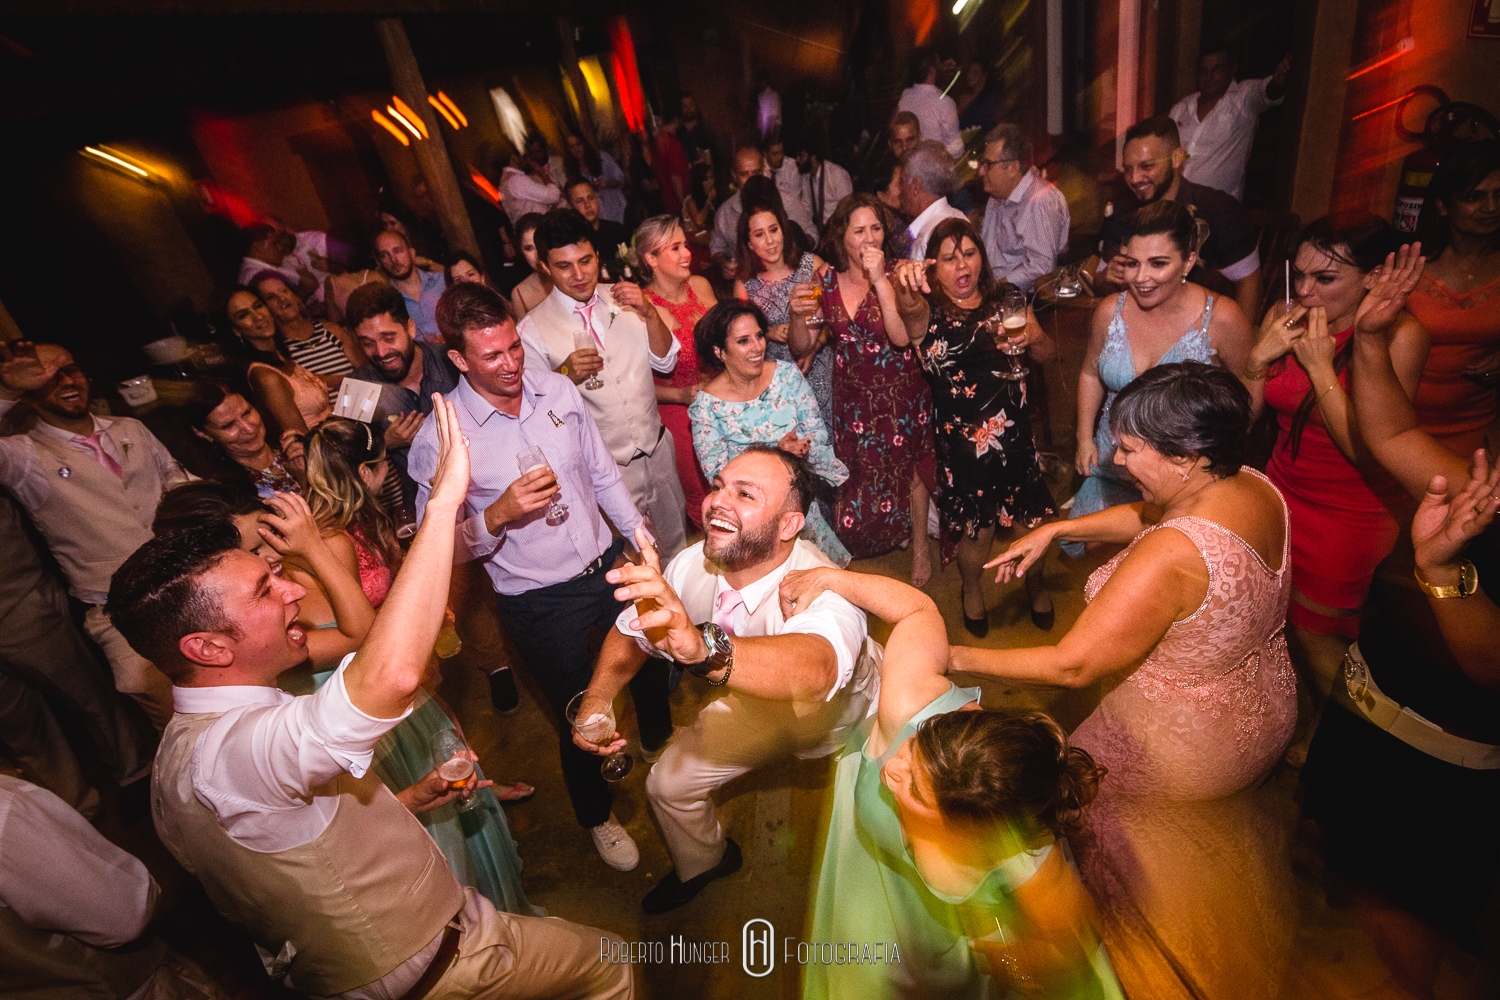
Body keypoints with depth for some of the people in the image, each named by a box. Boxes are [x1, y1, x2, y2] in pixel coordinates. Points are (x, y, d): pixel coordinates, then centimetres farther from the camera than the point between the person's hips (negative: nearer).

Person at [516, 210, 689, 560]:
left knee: (677, 542, 22)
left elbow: (665, 363, 0)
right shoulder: (532, 330, -12)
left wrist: (649, 314, -17)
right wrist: (568, 375, -28)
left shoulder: (621, 299, 0)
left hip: (657, 447, 4)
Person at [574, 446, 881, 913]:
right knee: (668, 784, 7)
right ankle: (702, 863, 42)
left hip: (844, 714, -3)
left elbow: (814, 670, -64)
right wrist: (596, 699, -22)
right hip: (757, 704, 4)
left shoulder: (821, 591, -42)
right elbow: (630, 632, -7)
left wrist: (703, 647, -80)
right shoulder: (692, 566, -24)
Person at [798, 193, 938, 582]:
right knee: (858, 473, 12)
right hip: (851, 395, 3)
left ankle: (920, 544, 35)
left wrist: (880, 280, -29)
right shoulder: (826, 281, -3)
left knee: (908, 467, 10)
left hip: (900, 391, -2)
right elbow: (803, 345, 0)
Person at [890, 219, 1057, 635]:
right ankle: (972, 589, 41)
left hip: (1014, 430, 3)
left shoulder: (1006, 300, 8)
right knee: (976, 529, 9)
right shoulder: (928, 311, -5)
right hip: (960, 438, -3)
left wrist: (1031, 338, -7)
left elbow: (1047, 352, 17)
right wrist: (902, 289, -53)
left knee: (1030, 519, 13)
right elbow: (901, 333, -31)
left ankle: (1036, 583, 45)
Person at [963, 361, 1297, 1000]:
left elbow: (1072, 666, -33)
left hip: (1189, 749, -8)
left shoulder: (1171, 555, -39)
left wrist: (959, 657, -25)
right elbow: (1146, 515, 6)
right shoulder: (1254, 486, -12)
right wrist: (1055, 529, 1)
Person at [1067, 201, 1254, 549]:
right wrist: (1084, 437, 5)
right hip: (1112, 466, 4)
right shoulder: (1110, 311, -6)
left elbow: (1252, 391, -4)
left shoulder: (1221, 319, -16)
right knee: (1077, 545, 15)